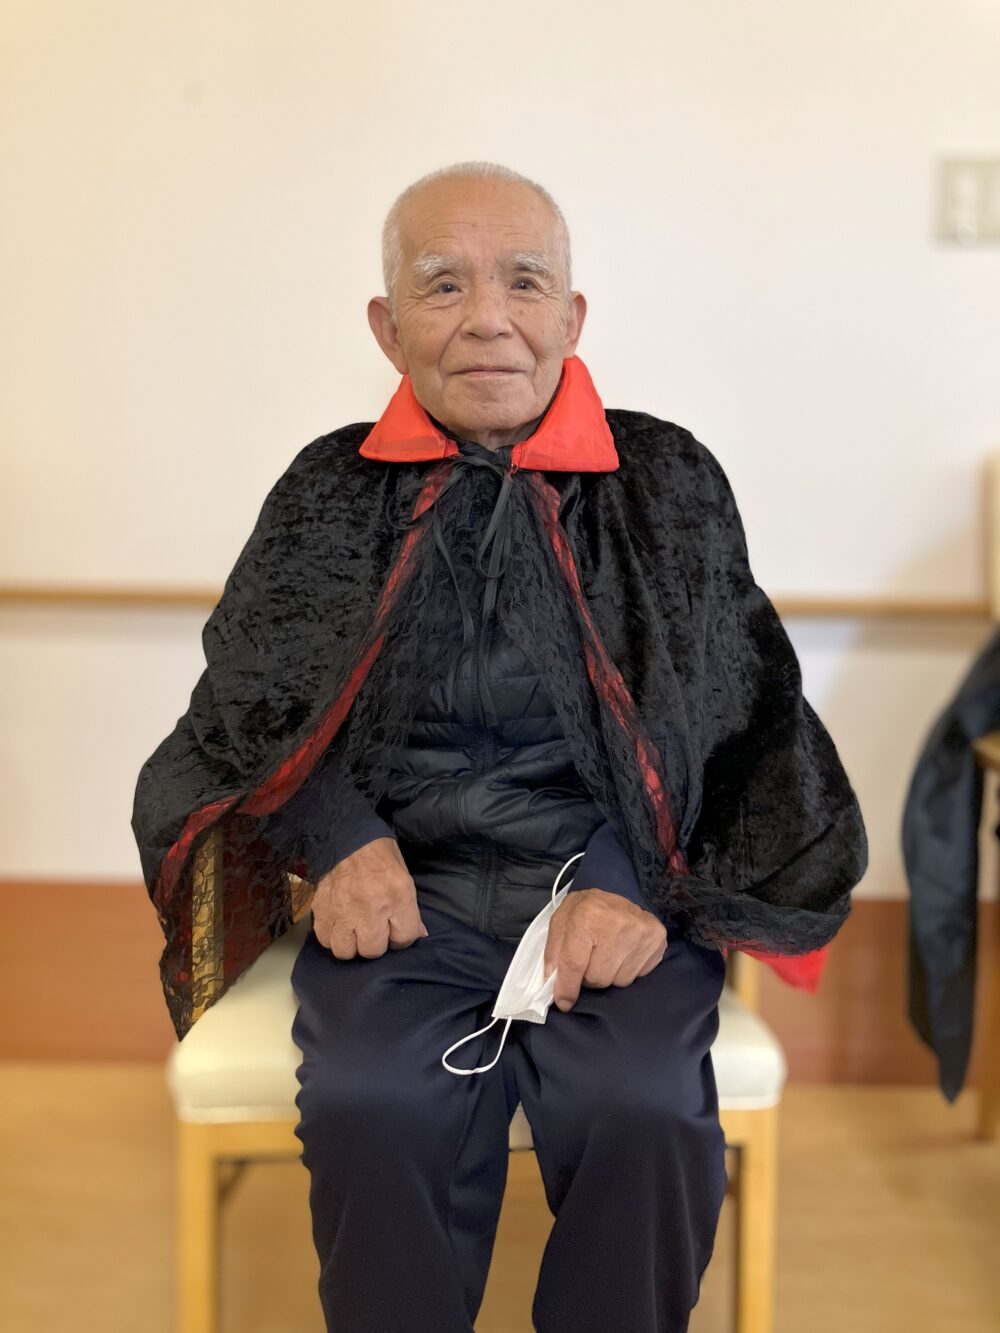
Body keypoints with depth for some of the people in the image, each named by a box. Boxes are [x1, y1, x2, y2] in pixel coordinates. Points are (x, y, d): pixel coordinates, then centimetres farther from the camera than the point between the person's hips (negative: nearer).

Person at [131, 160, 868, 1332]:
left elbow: (739, 731, 6)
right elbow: (250, 708, 12)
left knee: (645, 1116, -27)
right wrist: (337, 839, -8)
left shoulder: (669, 481, 7)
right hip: (406, 885, 1)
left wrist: (653, 894, -9)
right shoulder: (330, 493, 10)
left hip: (613, 890, 0)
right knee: (374, 1114, -27)